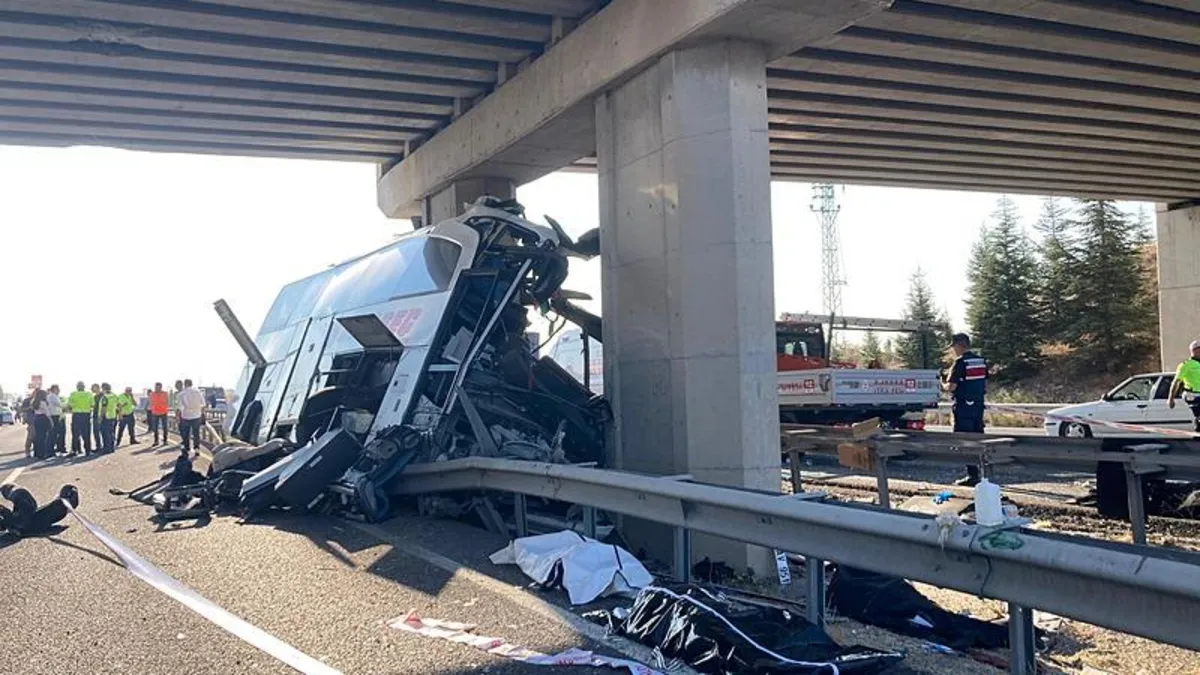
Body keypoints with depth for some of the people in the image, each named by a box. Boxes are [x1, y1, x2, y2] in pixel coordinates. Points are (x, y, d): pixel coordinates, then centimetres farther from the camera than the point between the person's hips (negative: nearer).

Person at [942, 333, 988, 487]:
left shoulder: (960, 362, -14)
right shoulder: (981, 361, 10)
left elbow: (951, 387, -17)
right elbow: (985, 386, 13)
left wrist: (943, 386, 2)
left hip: (963, 407, -7)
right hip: (978, 407, 8)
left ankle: (973, 475, -3)